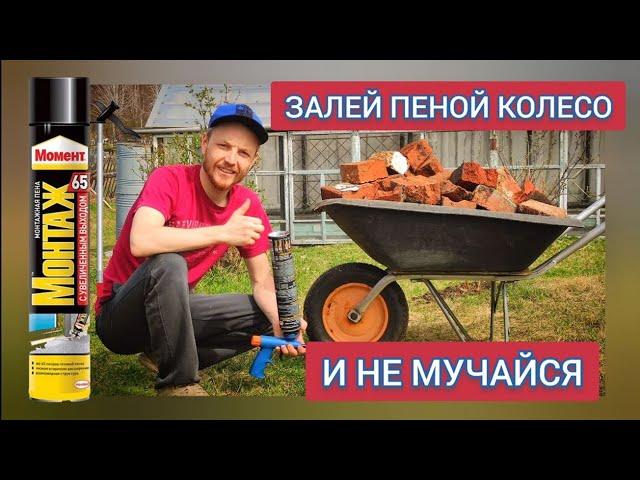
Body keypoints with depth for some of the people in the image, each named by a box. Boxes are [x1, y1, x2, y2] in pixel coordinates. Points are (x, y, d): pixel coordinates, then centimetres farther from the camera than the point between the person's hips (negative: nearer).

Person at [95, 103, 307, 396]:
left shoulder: (249, 206, -5)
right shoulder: (169, 179, -20)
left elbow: (263, 283, -2)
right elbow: (141, 242, -39)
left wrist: (281, 322, -23)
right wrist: (222, 232, -35)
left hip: (171, 311, 6)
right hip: (118, 316, -6)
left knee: (268, 316, -2)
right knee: (169, 264, -34)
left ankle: (163, 356, 0)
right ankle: (178, 383, -20)